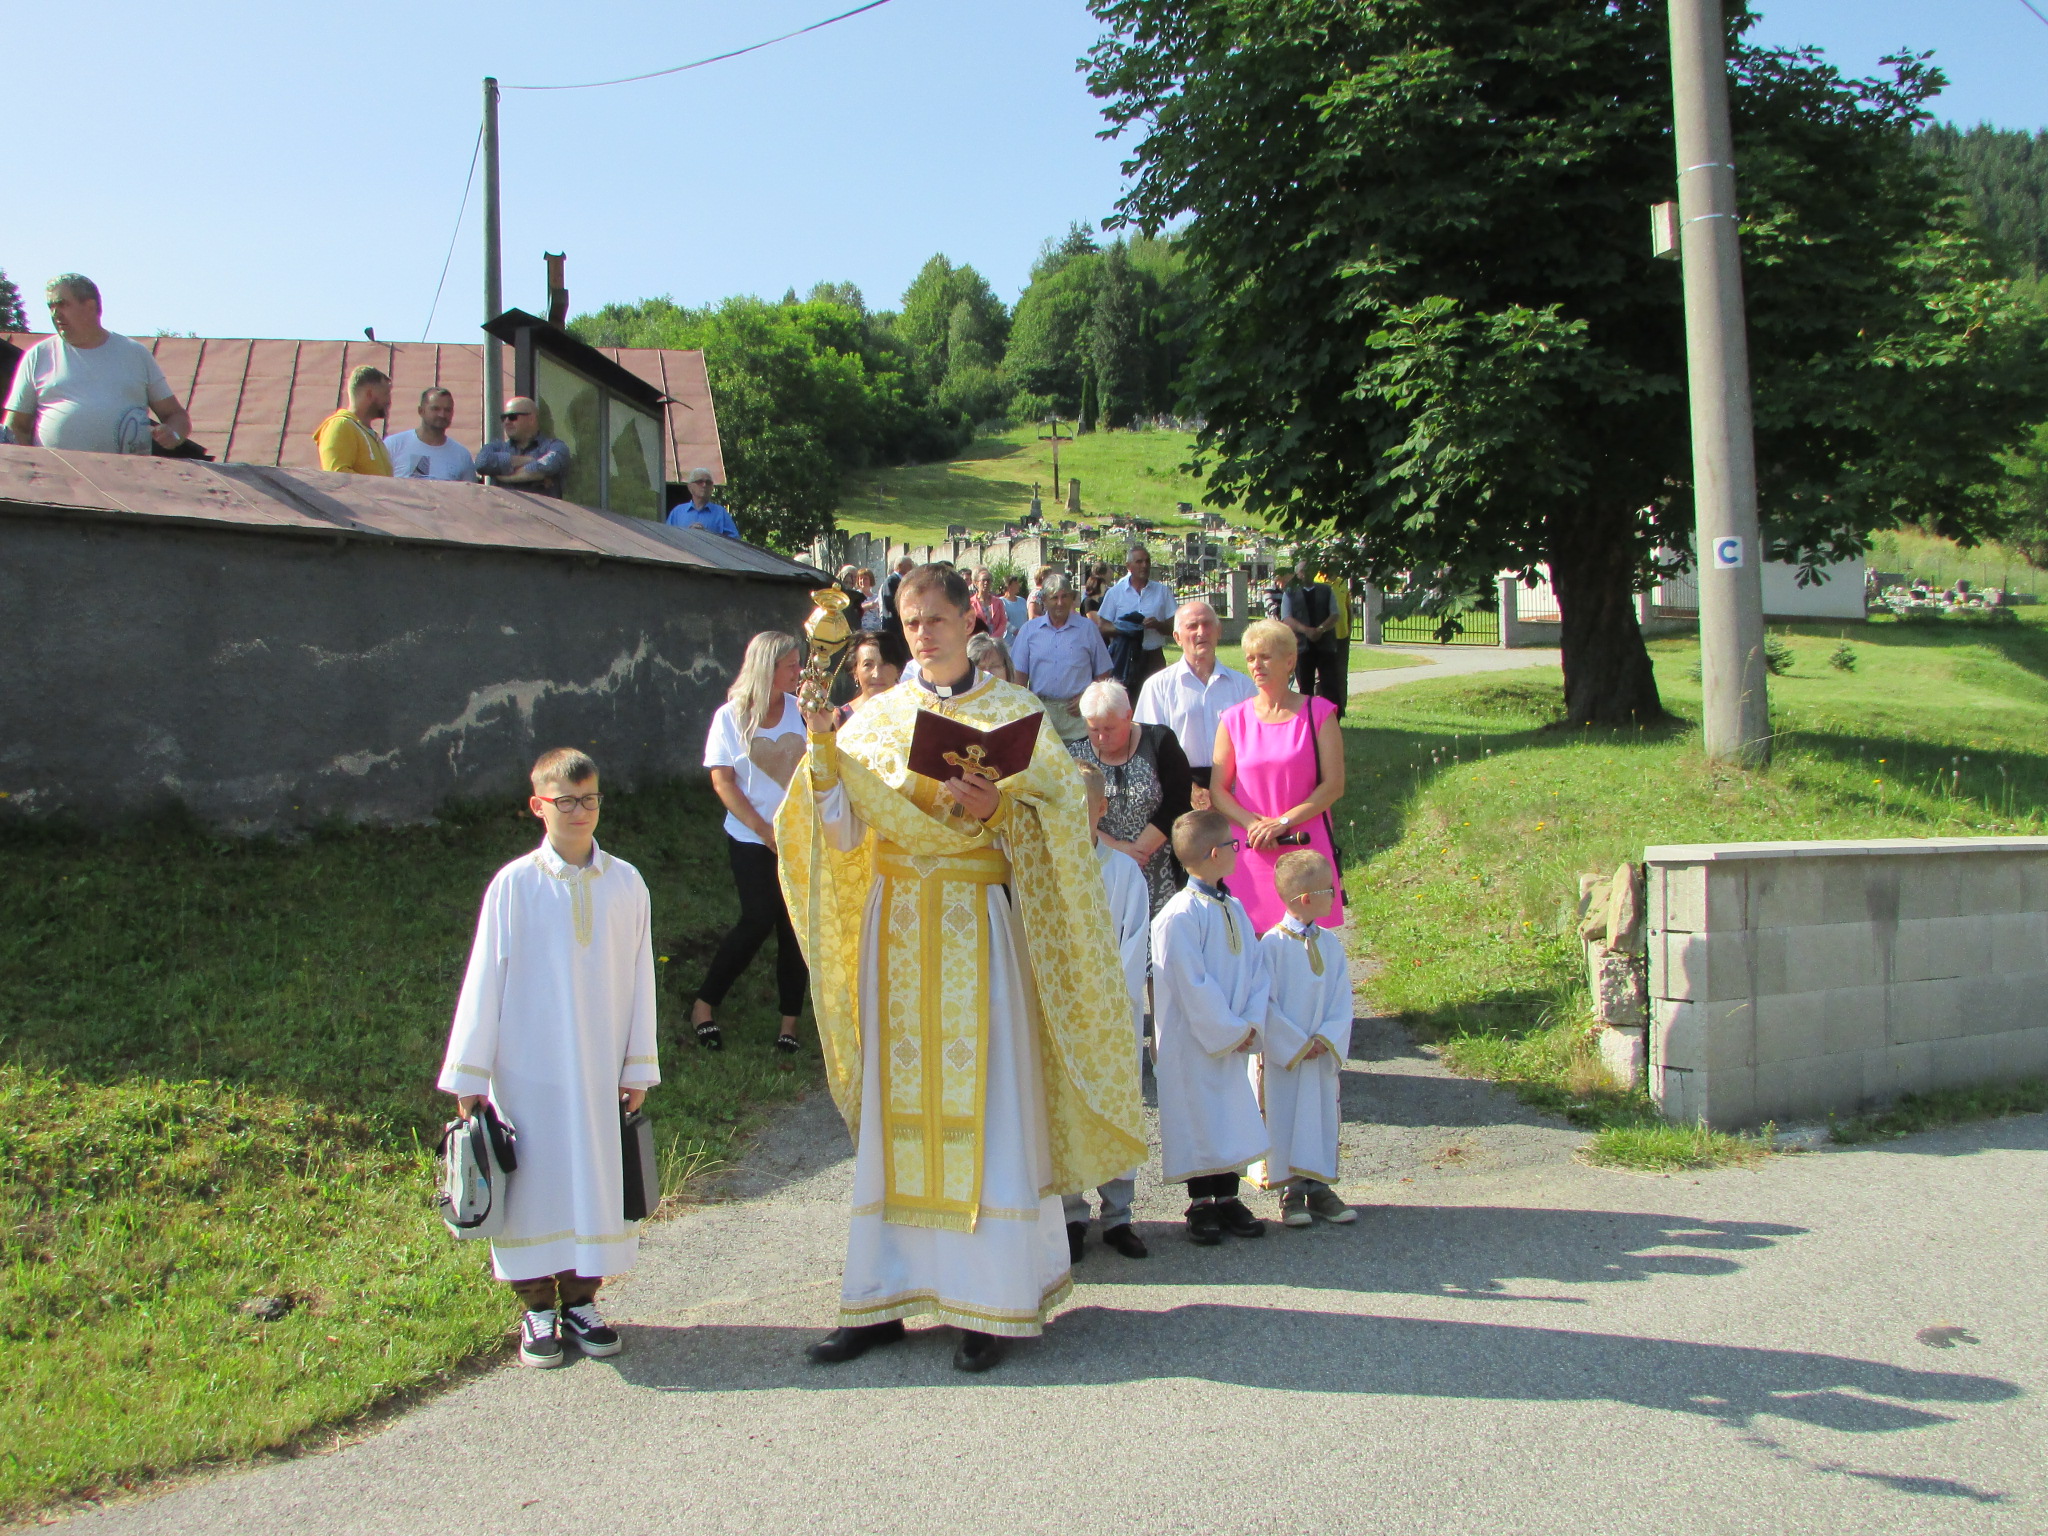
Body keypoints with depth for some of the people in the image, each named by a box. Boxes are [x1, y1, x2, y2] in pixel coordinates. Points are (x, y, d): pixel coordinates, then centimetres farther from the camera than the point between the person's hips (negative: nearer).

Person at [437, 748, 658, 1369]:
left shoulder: (625, 884, 0)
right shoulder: (514, 885, -7)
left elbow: (640, 979, 5)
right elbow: (485, 980, -2)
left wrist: (638, 1067, 6)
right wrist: (469, 1075, -1)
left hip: (600, 1072, 2)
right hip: (528, 1072, -2)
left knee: (597, 1181, 9)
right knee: (533, 1185, 6)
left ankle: (580, 1301, 26)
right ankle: (537, 1310, 22)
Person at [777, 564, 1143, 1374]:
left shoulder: (1013, 710, 2)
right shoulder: (877, 716, 9)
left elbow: (1061, 812, -3)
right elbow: (843, 835, 1)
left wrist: (997, 807, -21)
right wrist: (822, 749, -12)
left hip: (979, 927, -3)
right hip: (896, 926, 3)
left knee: (985, 1105, -2)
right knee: (898, 1105, 5)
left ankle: (992, 1303, 6)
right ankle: (889, 1294, 13)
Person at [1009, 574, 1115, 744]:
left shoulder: (1087, 629, 8)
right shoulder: (1029, 630, 10)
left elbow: (1102, 673, 9)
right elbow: (1021, 673, 8)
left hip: (1076, 712, -1)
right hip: (1040, 709, 1)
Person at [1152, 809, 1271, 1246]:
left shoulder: (1233, 909, 6)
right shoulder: (1179, 917, -19)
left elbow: (1256, 967, 7)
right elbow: (1193, 985, -20)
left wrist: (1252, 1023, -6)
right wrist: (1230, 1032, -15)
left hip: (1233, 1041, 7)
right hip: (1192, 1044, -7)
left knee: (1232, 1115, 13)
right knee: (1197, 1119, 3)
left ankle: (1227, 1198, 26)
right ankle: (1201, 1205, 17)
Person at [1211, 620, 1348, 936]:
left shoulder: (1319, 713, 1)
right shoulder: (1234, 719, 6)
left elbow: (1333, 785, -4)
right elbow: (1217, 789, 4)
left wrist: (1282, 822, -13)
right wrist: (1253, 824, -12)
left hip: (1305, 847, -1)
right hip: (1251, 851, 1)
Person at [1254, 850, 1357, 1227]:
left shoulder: (1330, 946, 4)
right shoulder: (1272, 944, -13)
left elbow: (1342, 1000, 2)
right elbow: (1265, 1004, -14)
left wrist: (1327, 1040, -12)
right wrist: (1297, 1045, -15)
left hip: (1323, 1055, 5)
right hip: (1282, 1055, -5)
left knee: (1321, 1117, 10)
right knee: (1285, 1118, 2)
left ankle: (1319, 1187, 20)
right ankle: (1291, 1190, 12)